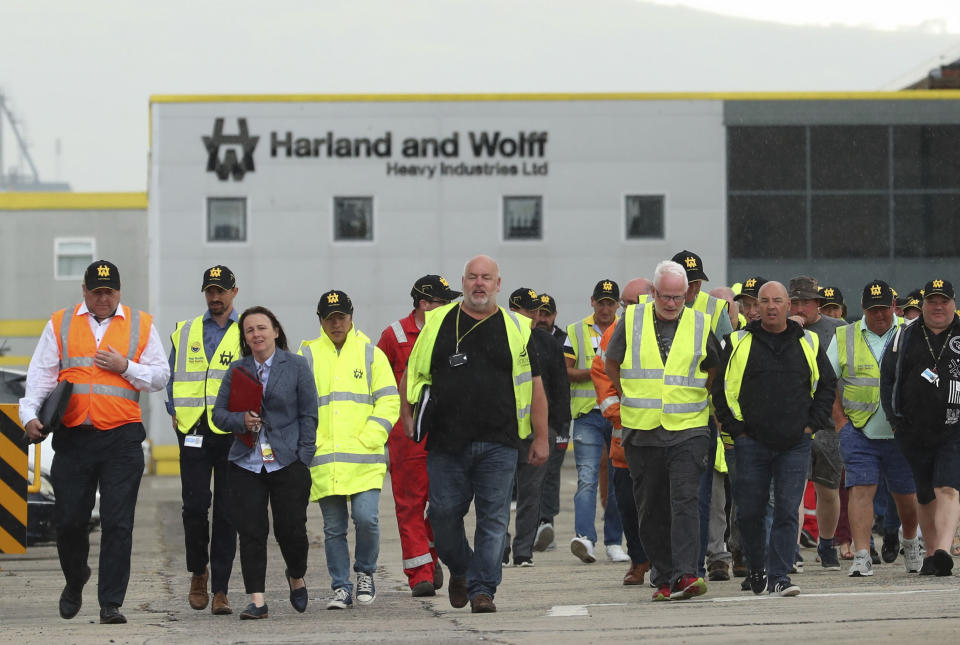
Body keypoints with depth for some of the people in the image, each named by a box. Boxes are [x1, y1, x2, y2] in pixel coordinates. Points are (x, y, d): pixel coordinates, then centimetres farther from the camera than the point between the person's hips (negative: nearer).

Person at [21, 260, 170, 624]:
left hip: (122, 439, -1)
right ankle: (75, 581, 31)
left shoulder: (141, 325, 9)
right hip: (73, 437, 1)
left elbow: (160, 377, 8)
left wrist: (125, 366, -8)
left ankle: (111, 603, -3)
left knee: (117, 524, -6)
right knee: (69, 519, 3)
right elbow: (41, 375, 6)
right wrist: (30, 415, -8)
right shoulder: (60, 325, 10)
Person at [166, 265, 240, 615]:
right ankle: (198, 572, 18)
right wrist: (176, 415, 6)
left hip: (232, 433, -2)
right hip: (194, 433, 2)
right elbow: (172, 379, 19)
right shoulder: (184, 333, 13)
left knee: (226, 512, -2)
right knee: (195, 506, -5)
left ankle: (220, 590, 2)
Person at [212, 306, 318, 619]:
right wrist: (241, 421, -11)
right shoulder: (237, 370, 10)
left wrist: (303, 458, -5)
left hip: (287, 462, -2)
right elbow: (219, 413, 11)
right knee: (251, 532, -3)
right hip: (246, 464, 2)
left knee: (291, 529, -3)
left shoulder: (296, 366, 3)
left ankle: (296, 577, 28)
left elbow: (308, 415, 2)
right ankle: (257, 601, 0)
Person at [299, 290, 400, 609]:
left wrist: (367, 440, -6)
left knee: (366, 517, -13)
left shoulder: (370, 353, 8)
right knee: (333, 528, 3)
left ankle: (365, 573, 11)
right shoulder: (307, 355, 10)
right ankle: (341, 588, 12)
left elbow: (389, 401, 5)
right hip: (323, 460, 1)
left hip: (364, 459, -1)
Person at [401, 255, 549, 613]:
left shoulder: (515, 329, 8)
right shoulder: (438, 324, 9)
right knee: (444, 514, 1)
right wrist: (407, 418, 5)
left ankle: (482, 589, 2)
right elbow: (412, 374, 15)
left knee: (493, 519, -4)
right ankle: (460, 570, 26)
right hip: (446, 442, 1)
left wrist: (541, 438, 5)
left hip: (498, 445, -1)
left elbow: (534, 385, 9)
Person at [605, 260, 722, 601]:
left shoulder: (700, 324, 3)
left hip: (688, 430, -2)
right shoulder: (631, 320, 3)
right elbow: (613, 365, 17)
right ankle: (664, 577, 14)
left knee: (685, 501, -15)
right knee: (651, 509, 5)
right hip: (642, 432, 2)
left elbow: (714, 369, 19)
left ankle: (685, 575, -21)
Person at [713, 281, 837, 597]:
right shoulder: (739, 343, 3)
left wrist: (812, 424, 5)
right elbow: (722, 389, 5)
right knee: (750, 512, 3)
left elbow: (826, 385, 15)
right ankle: (756, 569, 24)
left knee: (787, 512, -7)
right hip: (752, 443, 0)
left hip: (795, 444, 0)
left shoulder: (808, 343, 8)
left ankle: (779, 576, -6)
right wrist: (736, 428, -2)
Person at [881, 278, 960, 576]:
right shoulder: (905, 337, 10)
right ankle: (931, 554, 19)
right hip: (914, 433, 3)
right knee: (926, 498, 10)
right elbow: (887, 379, 11)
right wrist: (895, 419, 0)